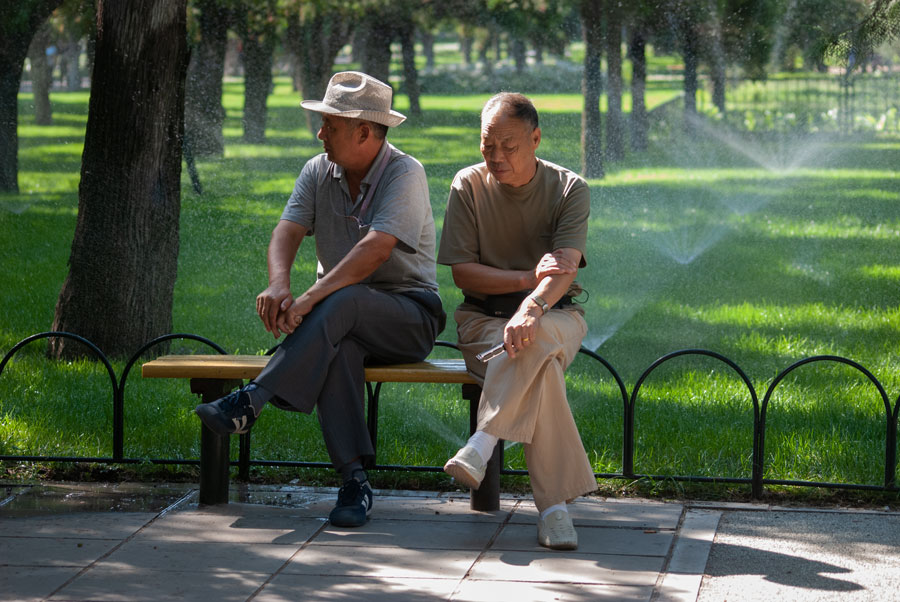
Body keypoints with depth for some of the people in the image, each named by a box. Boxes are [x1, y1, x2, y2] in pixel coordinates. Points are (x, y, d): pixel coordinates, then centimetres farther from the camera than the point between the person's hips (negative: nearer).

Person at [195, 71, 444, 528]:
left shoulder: (404, 174, -11)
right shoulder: (318, 172, 9)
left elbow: (375, 250, -24)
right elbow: (287, 232, -3)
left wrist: (312, 298, -34)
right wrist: (279, 285, -26)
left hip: (408, 316, -4)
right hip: (345, 318, 4)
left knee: (343, 302, -37)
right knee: (338, 345, -34)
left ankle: (250, 403, -44)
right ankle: (353, 478, -39)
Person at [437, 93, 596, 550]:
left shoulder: (569, 189, -2)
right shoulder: (468, 185, 1)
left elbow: (566, 267, -17)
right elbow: (462, 272, -4)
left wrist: (532, 307, -39)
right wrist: (528, 279, -17)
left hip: (556, 315, 0)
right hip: (483, 318, 0)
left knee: (534, 339, -40)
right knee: (541, 368, -35)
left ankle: (482, 444, -41)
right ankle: (554, 505, -40)